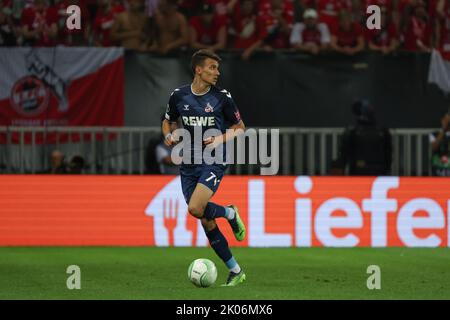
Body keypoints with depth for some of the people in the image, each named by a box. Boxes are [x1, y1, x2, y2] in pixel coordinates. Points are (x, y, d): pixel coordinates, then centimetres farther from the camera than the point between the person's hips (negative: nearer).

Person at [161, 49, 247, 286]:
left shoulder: (222, 98, -5)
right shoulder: (179, 96, 2)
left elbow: (239, 127, 5)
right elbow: (167, 121, 18)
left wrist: (221, 139, -12)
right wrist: (168, 136, -4)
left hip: (213, 162, -4)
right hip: (188, 164, 4)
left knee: (195, 209, -25)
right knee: (206, 223, 2)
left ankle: (230, 213, 7)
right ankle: (235, 271, 13)